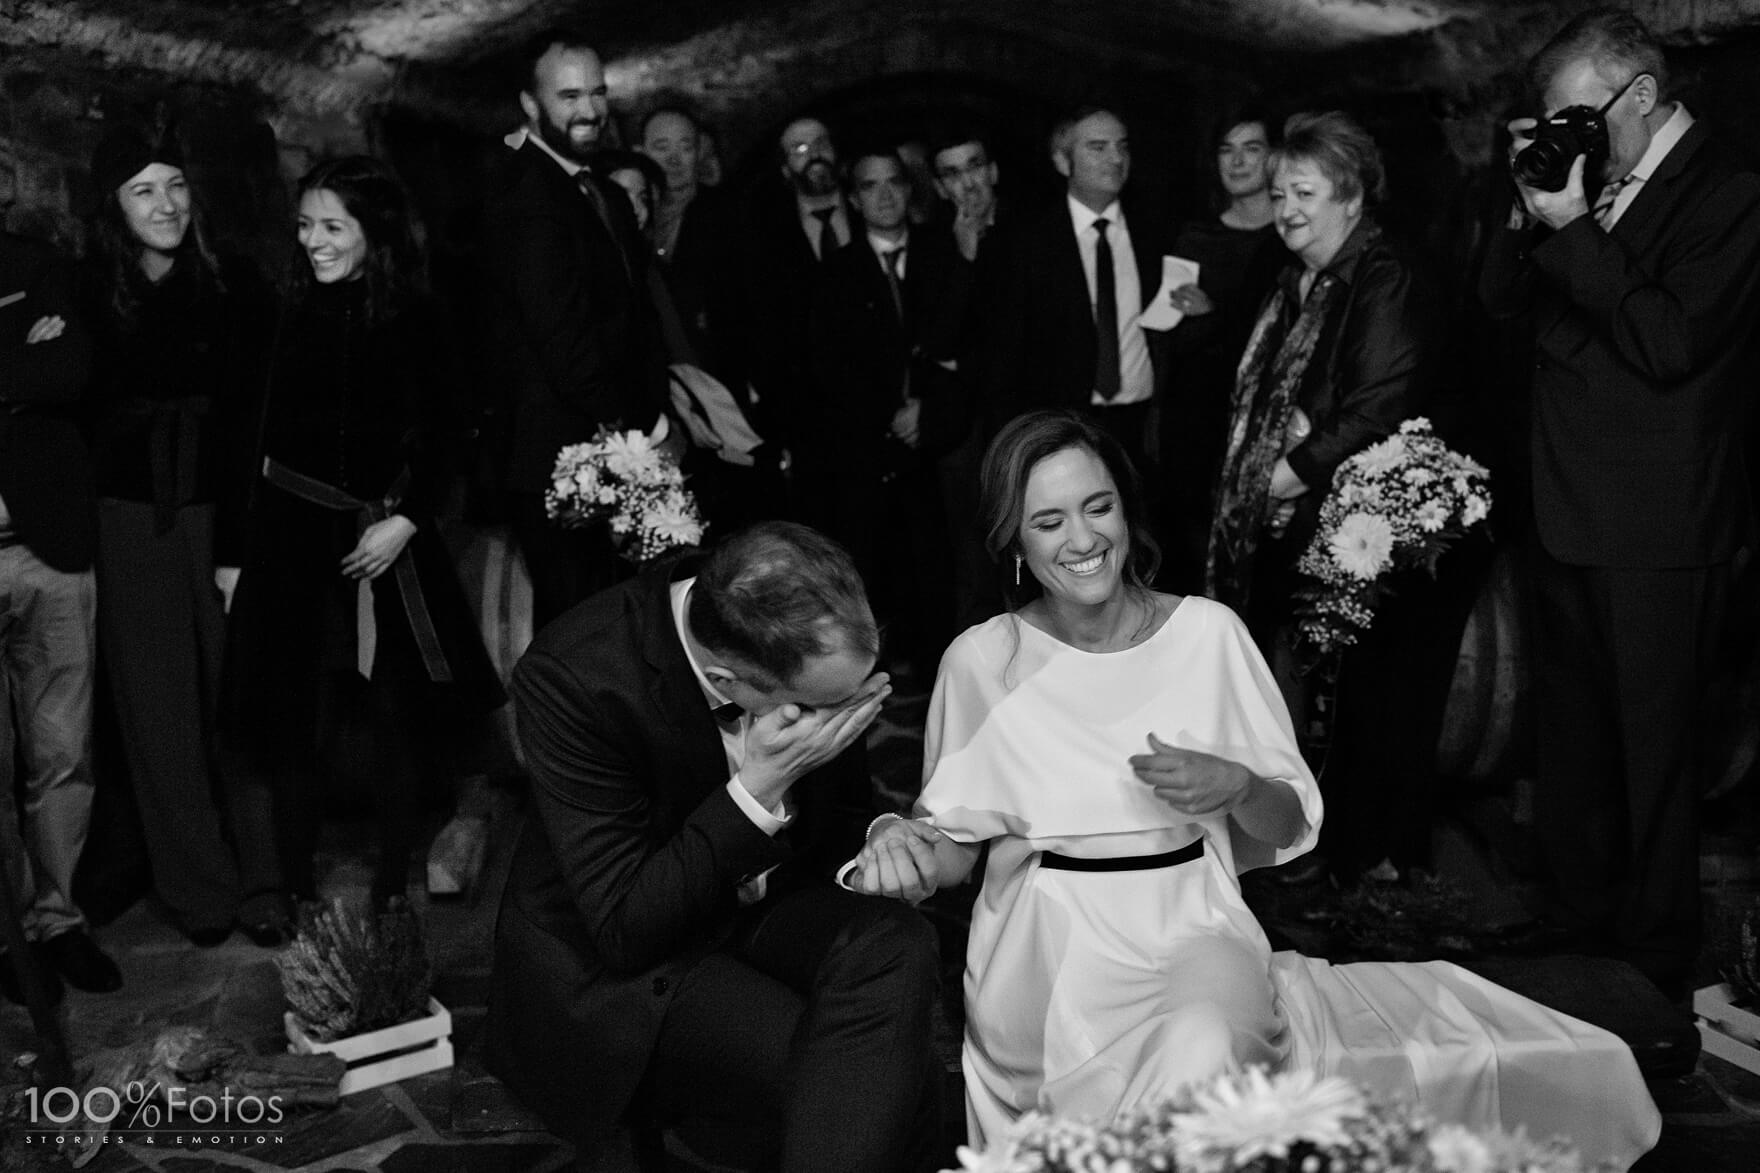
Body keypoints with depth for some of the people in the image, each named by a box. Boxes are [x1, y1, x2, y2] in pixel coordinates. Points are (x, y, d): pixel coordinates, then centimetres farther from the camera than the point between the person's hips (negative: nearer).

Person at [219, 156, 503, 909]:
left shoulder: (412, 324, 0)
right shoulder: (290, 316, 3)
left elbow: (438, 442, -1)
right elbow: (253, 438, 3)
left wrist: (406, 519, -14)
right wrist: (238, 544, 0)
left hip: (383, 544, -1)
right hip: (289, 542, 1)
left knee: (401, 717, 0)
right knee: (290, 724, 3)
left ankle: (392, 890, 16)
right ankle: (297, 894, 19)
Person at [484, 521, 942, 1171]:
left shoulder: (805, 637, -14)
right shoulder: (572, 678, -30)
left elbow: (844, 808, 7)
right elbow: (624, 931, -26)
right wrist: (760, 787, -33)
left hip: (753, 899, 5)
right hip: (607, 969, -5)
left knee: (897, 947, -25)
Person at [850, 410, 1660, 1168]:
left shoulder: (1207, 632, 1)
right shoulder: (980, 661, -2)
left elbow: (1291, 824, 7)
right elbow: (954, 837, 6)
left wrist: (1235, 787, -14)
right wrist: (900, 840, -16)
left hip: (1192, 929, 1)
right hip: (1051, 951, -1)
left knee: (1206, 1047, -31)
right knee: (1194, 1065, -29)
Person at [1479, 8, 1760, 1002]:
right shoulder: (1596, 182, 10)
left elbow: (1670, 343, -20)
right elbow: (1504, 297, 12)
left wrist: (1575, 229, -18)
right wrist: (1531, 210, -4)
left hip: (1661, 537, -7)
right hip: (1569, 519, 7)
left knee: (1652, 757, 3)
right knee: (1573, 742, 17)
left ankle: (1654, 978, 19)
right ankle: (1579, 930, 34)